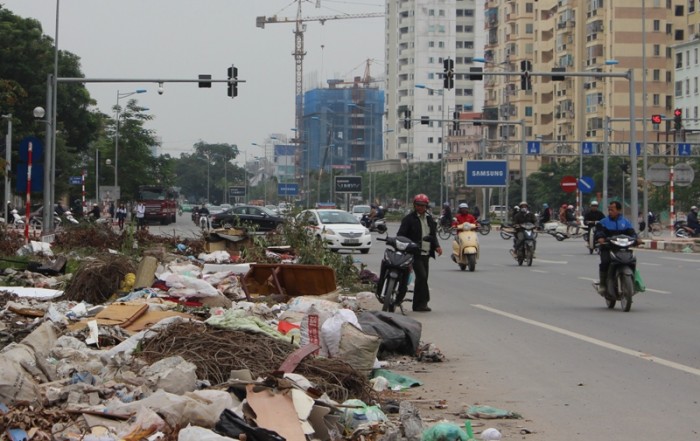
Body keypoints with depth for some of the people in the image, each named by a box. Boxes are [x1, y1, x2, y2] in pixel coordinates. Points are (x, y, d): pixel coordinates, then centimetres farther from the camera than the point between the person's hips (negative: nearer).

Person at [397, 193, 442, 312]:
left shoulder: (430, 219, 17)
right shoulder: (409, 219, -3)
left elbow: (433, 235, 23)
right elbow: (401, 235, -7)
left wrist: (437, 246, 6)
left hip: (426, 253, 6)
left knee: (422, 278, 7)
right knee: (421, 276, -17)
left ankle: (418, 304, 13)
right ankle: (422, 302, -14)